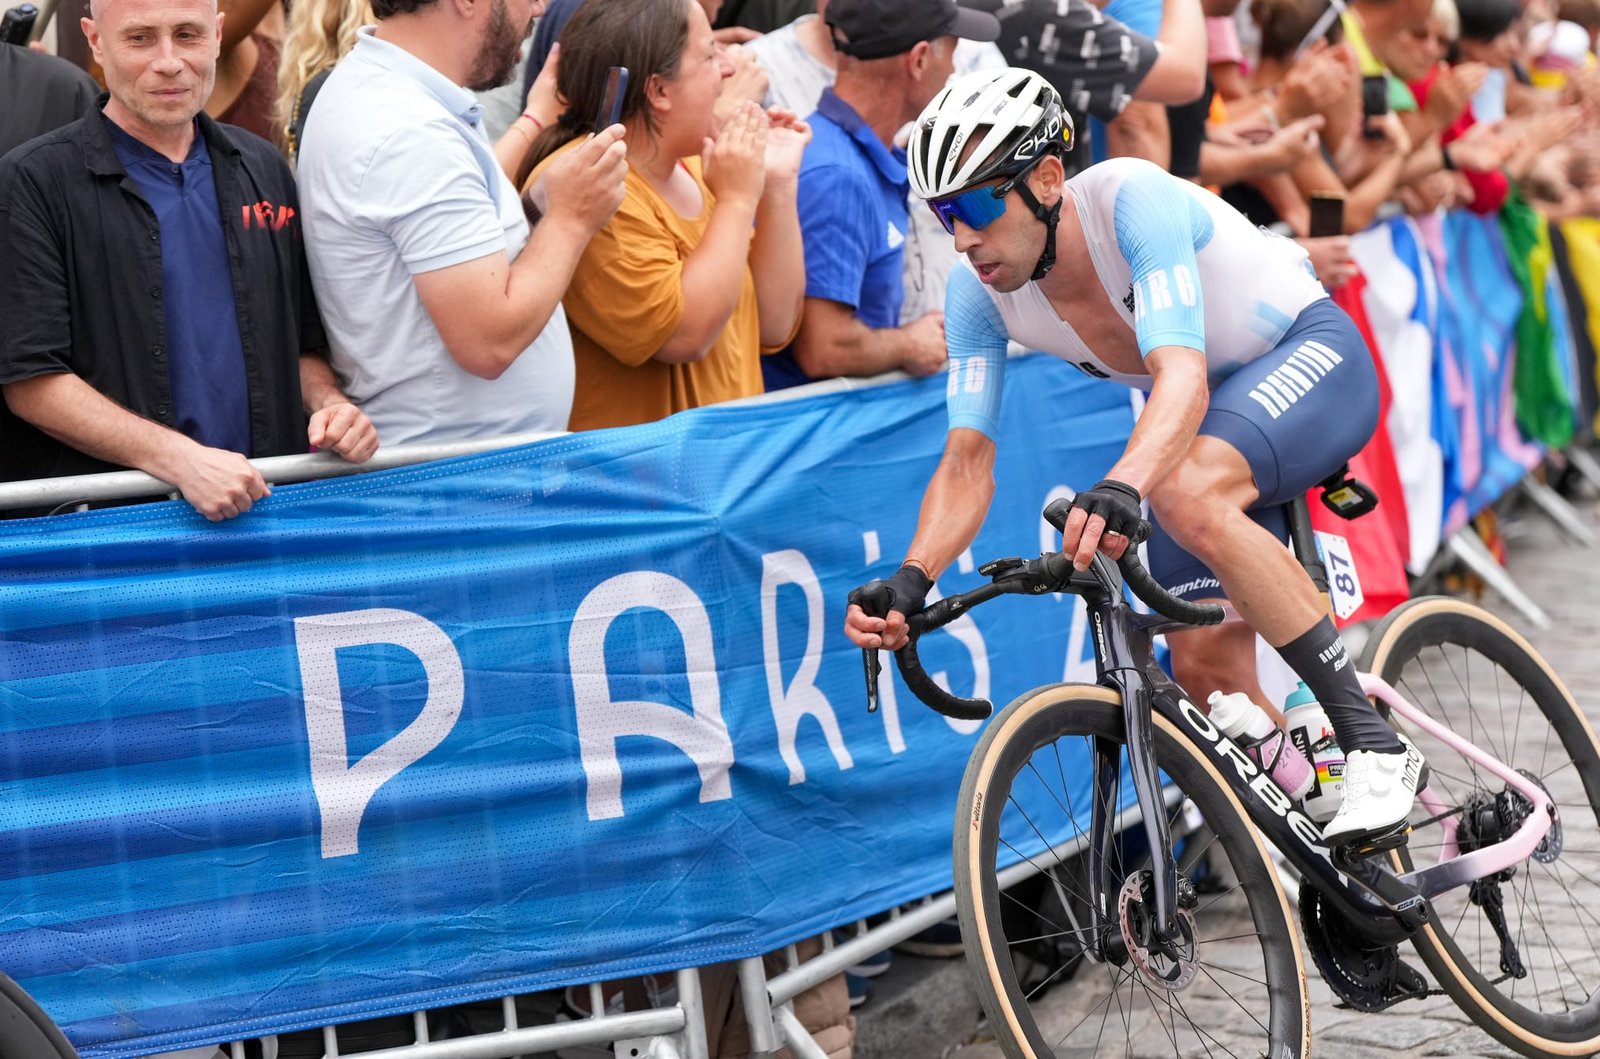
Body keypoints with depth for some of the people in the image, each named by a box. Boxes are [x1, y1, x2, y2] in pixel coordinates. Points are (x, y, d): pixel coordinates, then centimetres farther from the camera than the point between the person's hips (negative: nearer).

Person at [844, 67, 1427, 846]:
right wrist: (910, 581, -34)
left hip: (1307, 353, -7)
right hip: (1212, 429, 7)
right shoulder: (980, 292, -14)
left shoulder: (1133, 198, -32)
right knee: (1206, 666, -5)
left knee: (1189, 494, -37)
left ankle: (1374, 745, -31)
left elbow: (1182, 378, -44)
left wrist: (1123, 488, -63)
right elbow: (968, 461, -15)